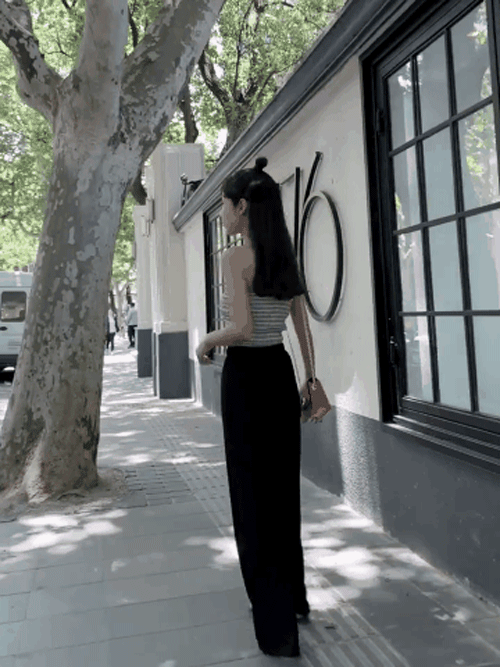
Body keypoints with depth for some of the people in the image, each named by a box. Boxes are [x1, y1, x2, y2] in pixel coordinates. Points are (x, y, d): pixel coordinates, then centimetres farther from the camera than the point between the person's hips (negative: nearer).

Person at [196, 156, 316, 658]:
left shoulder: (236, 258, -14)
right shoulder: (286, 259, 8)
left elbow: (241, 327, -24)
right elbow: (303, 327, 11)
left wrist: (207, 342, -5)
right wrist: (311, 379, 17)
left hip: (246, 377, -7)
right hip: (280, 373, 8)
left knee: (253, 492, 3)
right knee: (283, 486, 18)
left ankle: (277, 625, 13)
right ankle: (293, 597, 34)